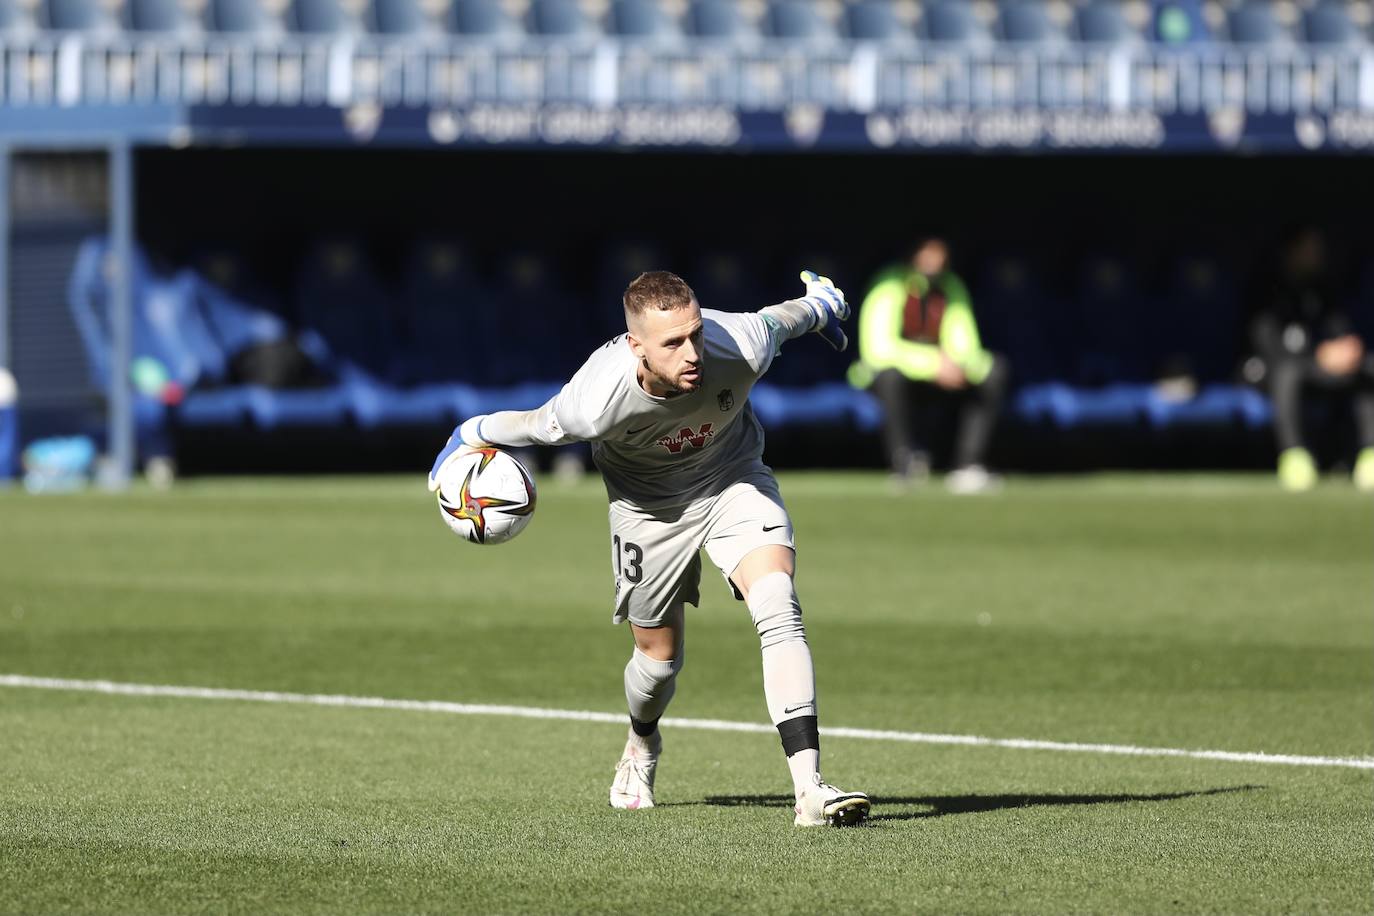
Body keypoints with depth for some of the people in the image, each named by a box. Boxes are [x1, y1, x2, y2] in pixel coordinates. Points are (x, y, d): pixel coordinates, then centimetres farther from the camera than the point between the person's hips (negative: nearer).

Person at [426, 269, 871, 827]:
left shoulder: (741, 347, -35)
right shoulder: (598, 401, -38)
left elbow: (781, 318, -10)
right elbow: (539, 425, -15)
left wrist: (822, 305, 12)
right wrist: (475, 435, 1)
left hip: (734, 478, 0)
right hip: (649, 503, 0)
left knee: (778, 608, -24)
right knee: (658, 656, 12)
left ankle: (809, 788, -29)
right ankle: (641, 749, 51)